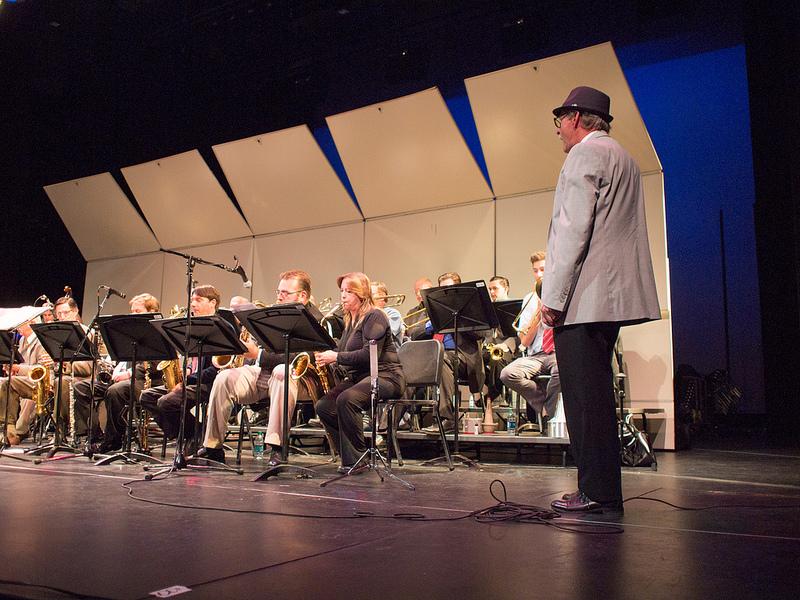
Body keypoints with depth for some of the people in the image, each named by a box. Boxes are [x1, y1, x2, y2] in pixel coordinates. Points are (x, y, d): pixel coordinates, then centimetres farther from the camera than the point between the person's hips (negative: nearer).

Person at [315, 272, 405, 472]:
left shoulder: (374, 316, -9)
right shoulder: (351, 321, 18)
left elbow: (369, 354, -20)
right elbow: (343, 353, 19)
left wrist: (336, 357, -21)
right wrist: (326, 355, -1)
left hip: (385, 376, -9)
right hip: (358, 377, 9)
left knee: (346, 399, -34)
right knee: (323, 406, -12)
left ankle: (357, 458, -21)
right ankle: (351, 455, -1)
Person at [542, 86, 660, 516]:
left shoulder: (584, 155, -6)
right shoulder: (623, 157, 23)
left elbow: (573, 231, -17)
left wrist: (554, 298, -17)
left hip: (583, 299, -10)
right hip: (612, 296, 10)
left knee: (584, 396, -6)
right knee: (596, 394, 13)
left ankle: (598, 493, -1)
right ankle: (602, 490, 19)